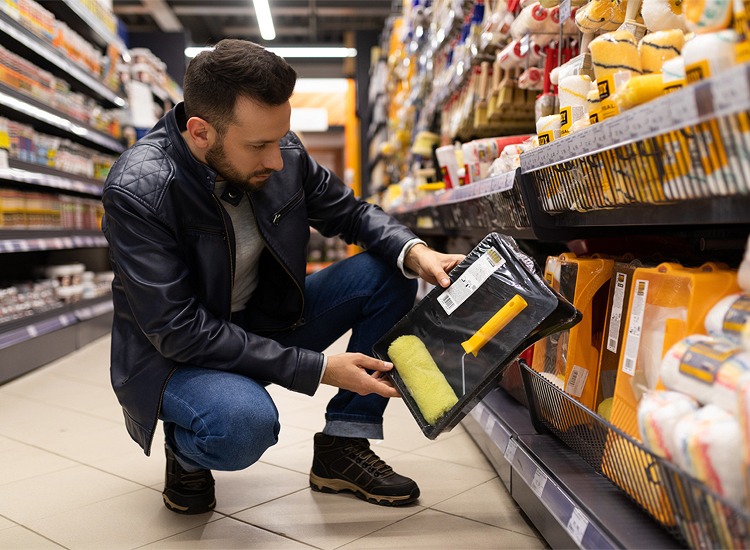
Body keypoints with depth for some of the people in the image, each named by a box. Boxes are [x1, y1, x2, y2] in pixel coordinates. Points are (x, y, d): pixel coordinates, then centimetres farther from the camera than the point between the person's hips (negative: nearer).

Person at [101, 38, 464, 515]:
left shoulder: (283, 154, -11)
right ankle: (185, 451, 0)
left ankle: (342, 448, -2)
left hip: (264, 322, 6)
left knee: (388, 276, -9)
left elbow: (351, 212, 4)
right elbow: (179, 331, -28)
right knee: (245, 422, -38)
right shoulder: (137, 190, -27)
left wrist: (414, 252, -19)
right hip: (174, 353, -6)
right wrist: (319, 369, -29)